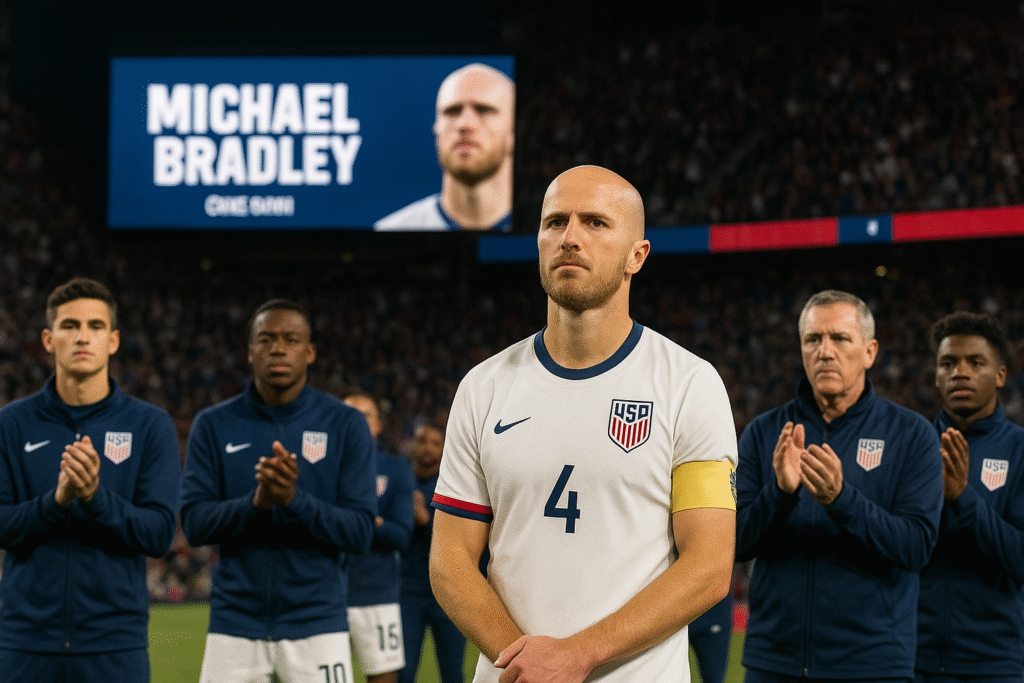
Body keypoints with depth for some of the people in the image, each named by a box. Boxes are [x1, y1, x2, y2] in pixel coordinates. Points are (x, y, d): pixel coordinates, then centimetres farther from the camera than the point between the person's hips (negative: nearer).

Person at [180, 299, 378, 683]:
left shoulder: (345, 425, 1)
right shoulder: (213, 426, 5)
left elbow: (360, 531, -5)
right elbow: (194, 524, -2)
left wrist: (295, 499, -21)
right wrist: (255, 503, -19)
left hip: (317, 625, -1)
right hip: (235, 625, 1)